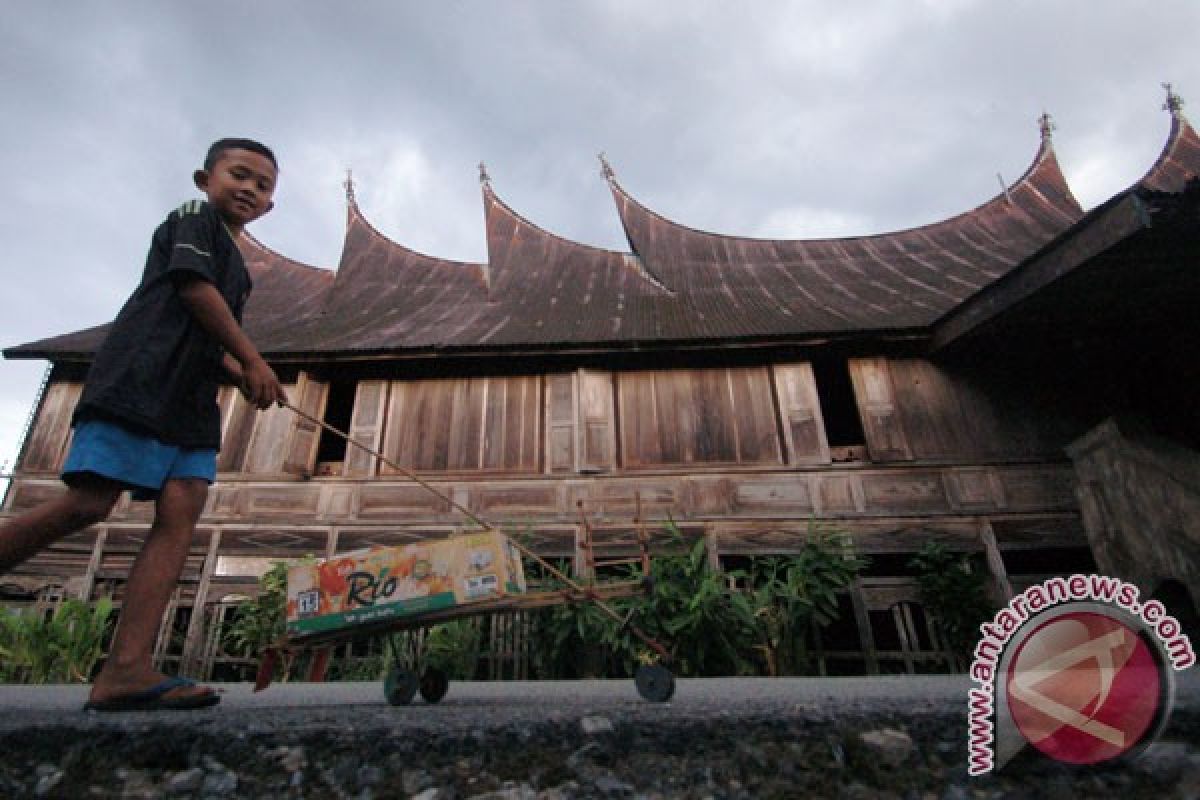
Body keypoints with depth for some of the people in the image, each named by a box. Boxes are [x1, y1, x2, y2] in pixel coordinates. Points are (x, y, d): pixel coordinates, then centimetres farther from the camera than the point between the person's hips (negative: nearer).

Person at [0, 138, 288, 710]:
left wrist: (243, 377, 13)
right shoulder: (195, 216, 8)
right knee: (88, 504, -14)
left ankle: (126, 668, -15)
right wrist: (254, 362, -9)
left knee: (180, 512, -9)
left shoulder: (235, 266, 29)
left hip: (191, 398, 8)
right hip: (140, 378, -7)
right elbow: (193, 285, -8)